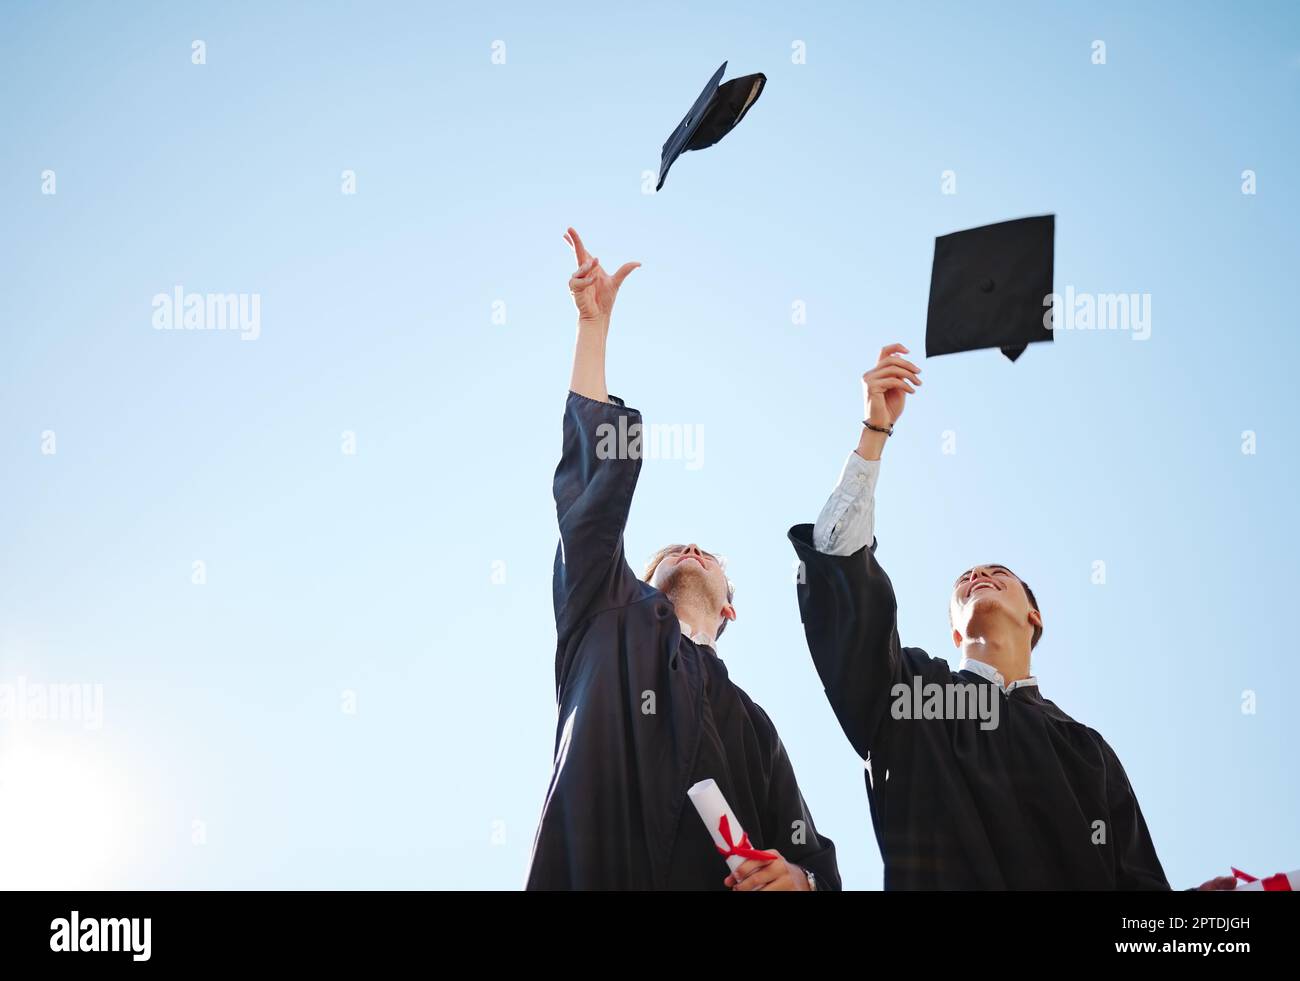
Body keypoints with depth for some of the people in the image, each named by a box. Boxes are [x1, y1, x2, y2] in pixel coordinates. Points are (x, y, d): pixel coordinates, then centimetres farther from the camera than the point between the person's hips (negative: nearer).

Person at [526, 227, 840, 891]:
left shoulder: (749, 723, 18)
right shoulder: (609, 629, 15)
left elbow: (812, 863, 14)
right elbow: (594, 478, 9)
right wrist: (595, 321, 8)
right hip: (586, 877, -1)